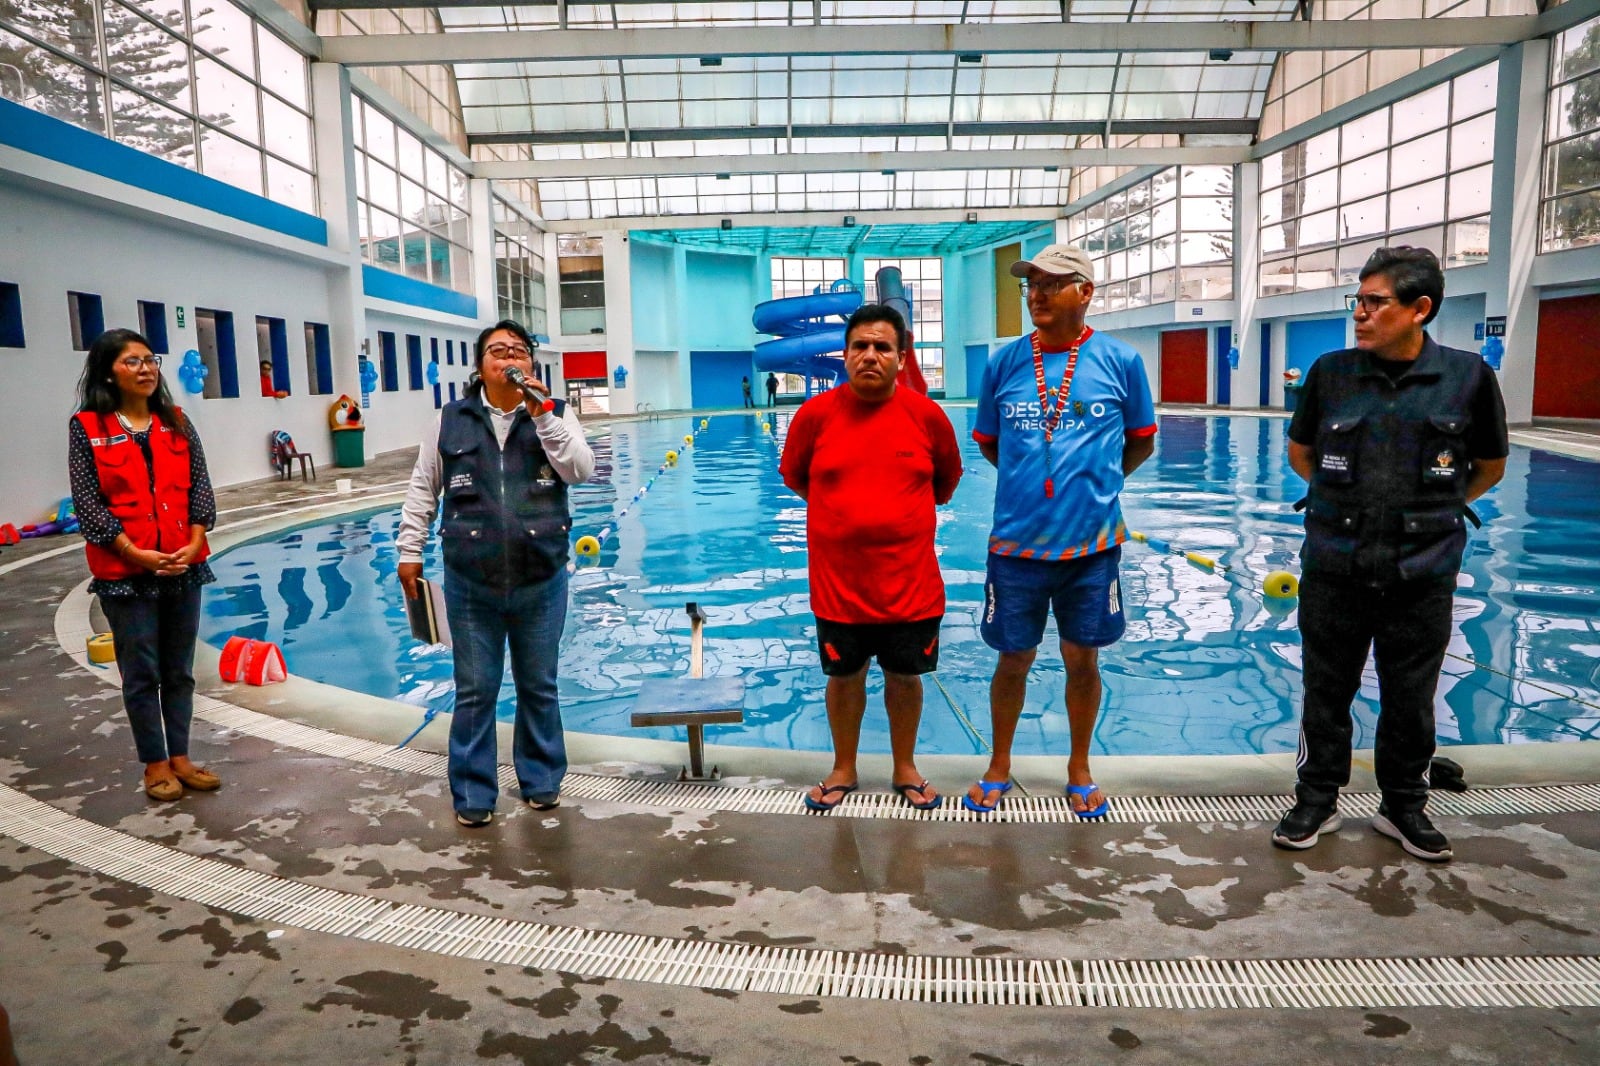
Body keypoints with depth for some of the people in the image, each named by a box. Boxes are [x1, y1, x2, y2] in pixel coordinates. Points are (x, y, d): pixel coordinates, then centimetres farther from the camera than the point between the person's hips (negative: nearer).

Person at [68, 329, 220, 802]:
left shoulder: (177, 422, 7)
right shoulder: (86, 428, -3)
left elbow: (200, 487, 3)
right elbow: (87, 503, -8)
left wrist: (193, 545, -11)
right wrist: (137, 554, -16)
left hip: (184, 566, 3)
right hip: (125, 572, -3)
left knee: (179, 669, 12)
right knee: (141, 672, 6)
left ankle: (179, 757, 23)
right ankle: (155, 764, 18)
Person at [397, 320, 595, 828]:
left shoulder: (553, 415, 2)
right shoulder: (449, 421, 3)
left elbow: (580, 470, -15)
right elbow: (421, 491, 10)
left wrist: (541, 412, -20)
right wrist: (409, 551, 7)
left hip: (541, 581, 0)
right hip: (470, 583, 0)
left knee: (539, 687, 13)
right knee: (475, 692, 8)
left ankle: (541, 781, 32)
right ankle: (473, 794, 23)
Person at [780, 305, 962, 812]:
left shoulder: (927, 415, -4)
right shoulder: (816, 413, -5)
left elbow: (946, 481, 12)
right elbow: (795, 478, 10)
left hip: (910, 583, 1)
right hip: (839, 581, 0)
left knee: (905, 676, 14)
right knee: (844, 676, 14)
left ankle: (905, 769, 34)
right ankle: (843, 770, 34)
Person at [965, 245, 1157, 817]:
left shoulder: (1120, 361, -3)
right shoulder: (1005, 361, 0)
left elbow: (1141, 441, 10)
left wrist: (1093, 481, 12)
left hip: (1091, 541, 0)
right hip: (1017, 541, 1)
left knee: (1082, 660, 12)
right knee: (1013, 660, 11)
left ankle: (1079, 770, 32)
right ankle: (999, 767, 30)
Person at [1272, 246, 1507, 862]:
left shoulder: (1468, 377, -4)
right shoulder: (1331, 372, -2)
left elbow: (1490, 466, 11)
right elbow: (1300, 452, 14)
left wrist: (1435, 508, 9)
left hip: (1421, 574, 0)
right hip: (1334, 570, 0)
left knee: (1410, 700, 13)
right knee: (1326, 694, 10)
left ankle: (1404, 807, 32)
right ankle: (1317, 800, 27)